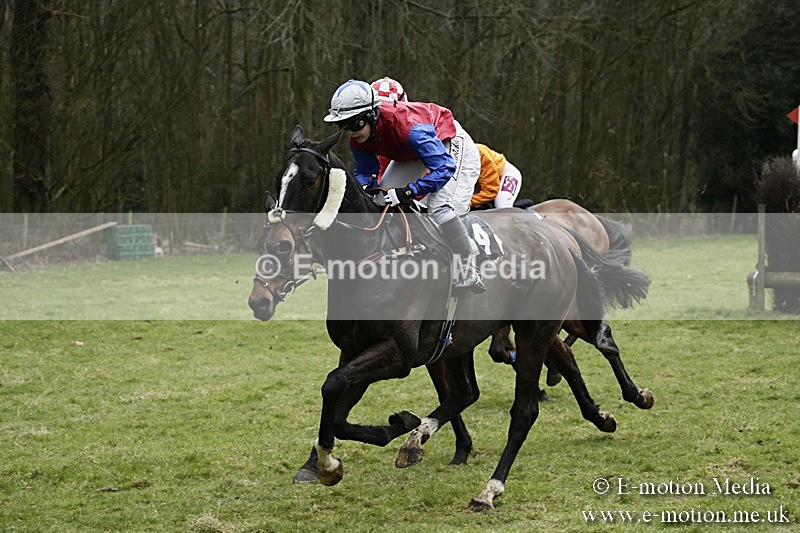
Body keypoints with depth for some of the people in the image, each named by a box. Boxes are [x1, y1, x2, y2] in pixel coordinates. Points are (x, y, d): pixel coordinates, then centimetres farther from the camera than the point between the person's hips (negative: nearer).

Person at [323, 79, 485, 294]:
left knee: (441, 207, -27)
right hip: (411, 155, 9)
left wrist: (408, 192, -50)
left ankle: (469, 271, -10)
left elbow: (444, 167, -43)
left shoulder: (408, 126, -42)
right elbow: (365, 170, -5)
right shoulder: (358, 139, -19)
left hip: (451, 147, -9)